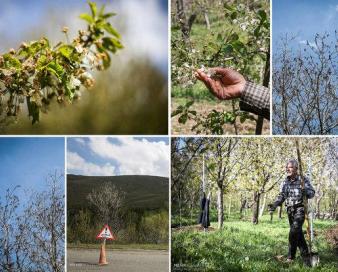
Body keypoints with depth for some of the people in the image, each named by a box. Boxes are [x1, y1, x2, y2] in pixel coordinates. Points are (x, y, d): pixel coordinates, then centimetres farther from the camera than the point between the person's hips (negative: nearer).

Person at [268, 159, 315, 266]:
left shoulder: (303, 180, -2)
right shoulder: (284, 183, 10)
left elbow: (312, 193, -2)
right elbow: (281, 196, 10)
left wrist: (305, 191, -24)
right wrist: (274, 204, -6)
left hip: (300, 208, -5)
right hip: (290, 210, 5)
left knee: (294, 231, -20)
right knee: (298, 233, 8)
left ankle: (291, 256, -11)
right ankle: (305, 256, 16)